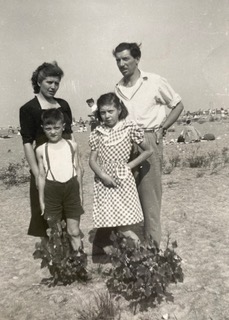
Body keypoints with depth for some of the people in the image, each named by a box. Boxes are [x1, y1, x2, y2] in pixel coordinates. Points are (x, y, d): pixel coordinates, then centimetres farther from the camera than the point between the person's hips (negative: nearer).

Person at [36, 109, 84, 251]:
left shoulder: (72, 145, 2)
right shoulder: (41, 150, 1)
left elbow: (78, 169, 7)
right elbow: (42, 175, 5)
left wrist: (80, 192, 7)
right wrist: (41, 200, 6)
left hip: (71, 189, 0)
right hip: (52, 191, 0)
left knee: (74, 232, 6)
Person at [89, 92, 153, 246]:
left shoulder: (129, 128, -2)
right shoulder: (97, 133, 6)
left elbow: (148, 150, 3)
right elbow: (92, 159, 3)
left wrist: (130, 165, -4)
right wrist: (103, 175, -13)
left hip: (122, 180, -3)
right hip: (104, 181, 3)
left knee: (124, 225, -6)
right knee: (106, 222, 5)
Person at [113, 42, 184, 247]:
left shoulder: (155, 82, -2)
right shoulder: (118, 88, 11)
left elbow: (178, 105, 5)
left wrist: (161, 129, -2)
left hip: (149, 140, -4)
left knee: (149, 193, 0)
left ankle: (153, 244, 12)